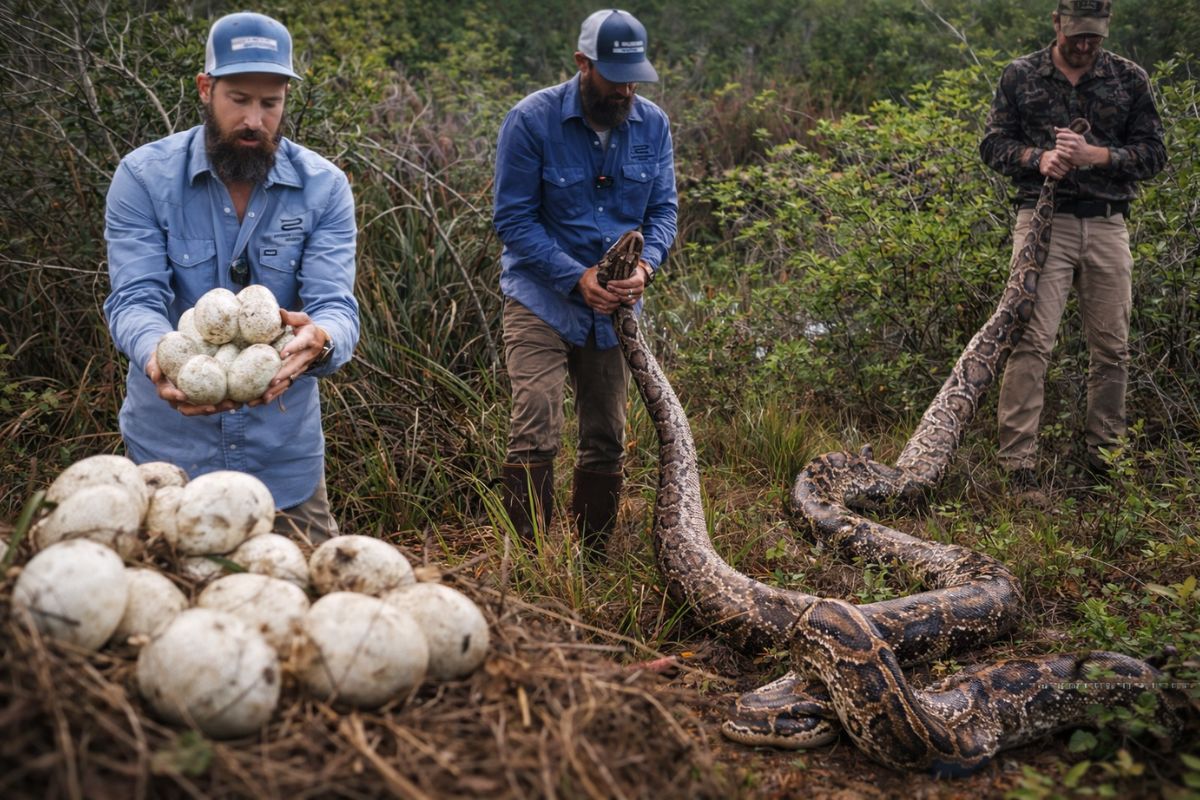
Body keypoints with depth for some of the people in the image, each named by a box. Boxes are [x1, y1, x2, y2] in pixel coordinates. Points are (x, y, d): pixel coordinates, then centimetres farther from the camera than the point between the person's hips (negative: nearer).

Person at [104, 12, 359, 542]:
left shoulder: (324, 187, -7)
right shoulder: (144, 177, -8)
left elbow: (335, 306, -15)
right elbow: (134, 299, -16)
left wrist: (319, 340, -40)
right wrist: (159, 358, -39)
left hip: (283, 448, 1)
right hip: (170, 445, 0)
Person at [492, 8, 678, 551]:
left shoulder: (652, 124, -1)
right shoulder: (532, 119, -13)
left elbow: (664, 209, 4)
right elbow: (513, 218, -13)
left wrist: (645, 265, -17)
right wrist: (577, 277, -21)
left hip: (614, 307, 5)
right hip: (541, 299, -4)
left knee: (607, 442, 10)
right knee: (535, 439, -15)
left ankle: (592, 560, 25)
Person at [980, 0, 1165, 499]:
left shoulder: (1130, 79, 10)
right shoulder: (1020, 76, 8)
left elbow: (1153, 153, 6)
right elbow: (992, 144, 8)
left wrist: (1094, 155, -10)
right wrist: (1037, 157, -11)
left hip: (1108, 225, 3)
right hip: (1043, 219, -2)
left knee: (1111, 349, 6)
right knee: (1031, 341, -13)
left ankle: (1104, 464, 19)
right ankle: (1018, 467, -12)